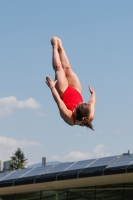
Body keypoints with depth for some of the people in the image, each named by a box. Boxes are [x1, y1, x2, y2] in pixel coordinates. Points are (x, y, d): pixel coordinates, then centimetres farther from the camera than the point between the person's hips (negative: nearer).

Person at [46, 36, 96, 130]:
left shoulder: (69, 116, -43)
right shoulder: (89, 117, -33)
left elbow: (58, 100, -31)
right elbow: (92, 103, -12)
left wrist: (52, 87, -22)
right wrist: (93, 94, 6)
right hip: (76, 91, 3)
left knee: (59, 68, 11)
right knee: (67, 68, 16)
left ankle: (55, 47, 41)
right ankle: (60, 47, 43)